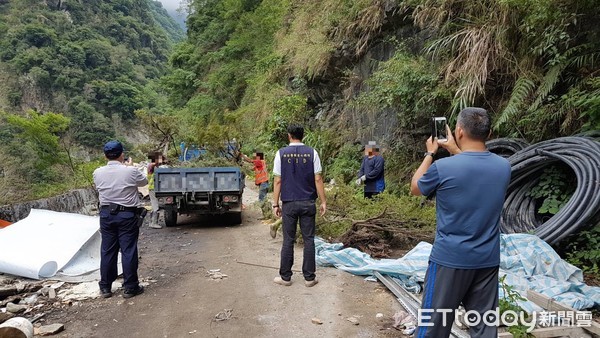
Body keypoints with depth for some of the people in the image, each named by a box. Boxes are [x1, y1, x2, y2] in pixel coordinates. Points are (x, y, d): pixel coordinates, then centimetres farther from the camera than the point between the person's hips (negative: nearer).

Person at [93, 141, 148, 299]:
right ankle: (130, 287, 9)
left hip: (106, 213, 4)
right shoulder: (131, 171, -13)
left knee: (107, 251, 12)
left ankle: (105, 287, 21)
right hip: (127, 214, -3)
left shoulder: (98, 173, -4)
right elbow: (144, 182, 6)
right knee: (128, 251, 3)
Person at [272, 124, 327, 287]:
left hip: (289, 203, 0)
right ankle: (309, 277, 13)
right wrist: (323, 201, 2)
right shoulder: (312, 153, -1)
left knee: (288, 240, 8)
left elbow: (278, 181, -3)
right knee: (309, 240, 7)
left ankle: (285, 277, 16)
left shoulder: (281, 153, -2)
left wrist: (275, 203, 3)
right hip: (308, 203, 0)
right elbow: (318, 179, -4)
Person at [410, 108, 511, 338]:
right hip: (488, 260, 5)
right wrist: (454, 150, 23)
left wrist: (430, 153, 12)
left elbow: (415, 188, 3)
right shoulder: (504, 167, -2)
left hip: (450, 259, -4)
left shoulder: (443, 167, -18)